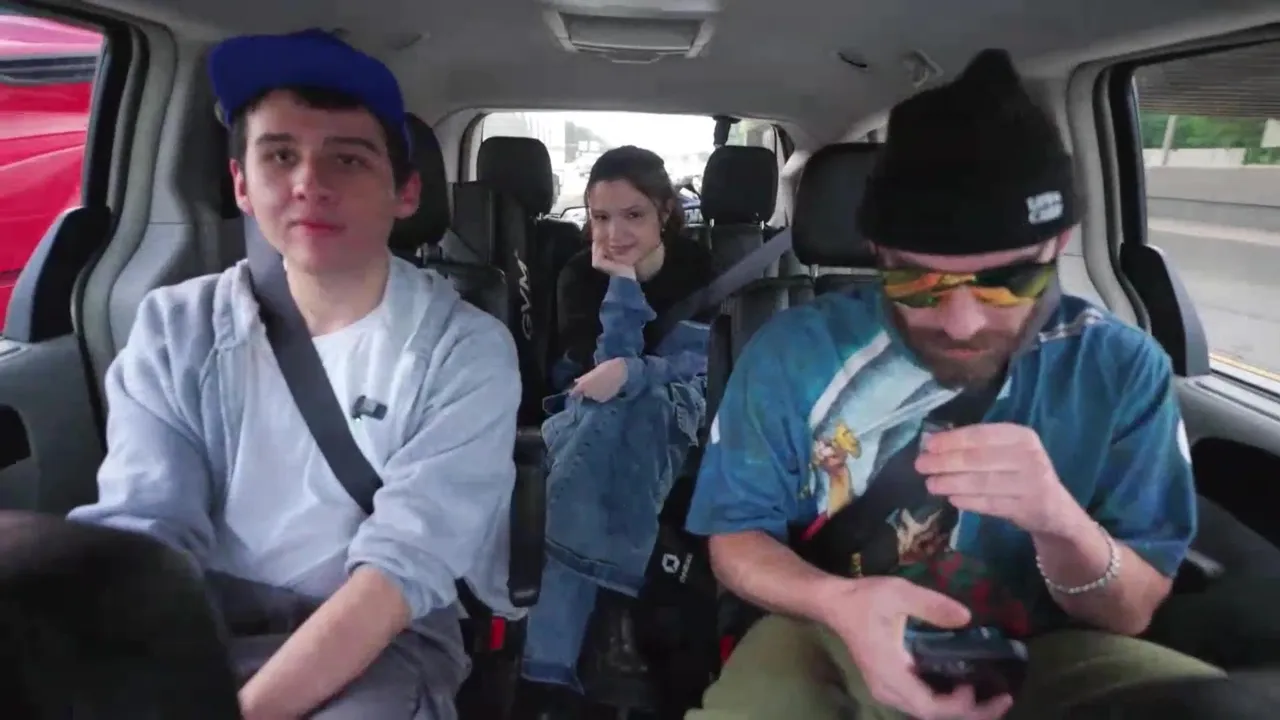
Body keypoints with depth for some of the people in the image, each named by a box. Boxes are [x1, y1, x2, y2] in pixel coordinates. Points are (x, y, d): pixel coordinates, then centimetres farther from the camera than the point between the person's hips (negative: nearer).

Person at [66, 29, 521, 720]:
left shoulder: (465, 350, -10)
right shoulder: (175, 328, 1)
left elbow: (402, 567, -17)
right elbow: (142, 532, -7)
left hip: (384, 644, -2)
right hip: (199, 633, 3)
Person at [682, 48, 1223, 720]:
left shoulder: (1119, 368, -8)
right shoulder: (794, 349, -13)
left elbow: (1129, 616, -5)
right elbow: (736, 537, -6)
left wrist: (1060, 522, -28)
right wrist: (838, 603, -28)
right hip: (830, 641, -1)